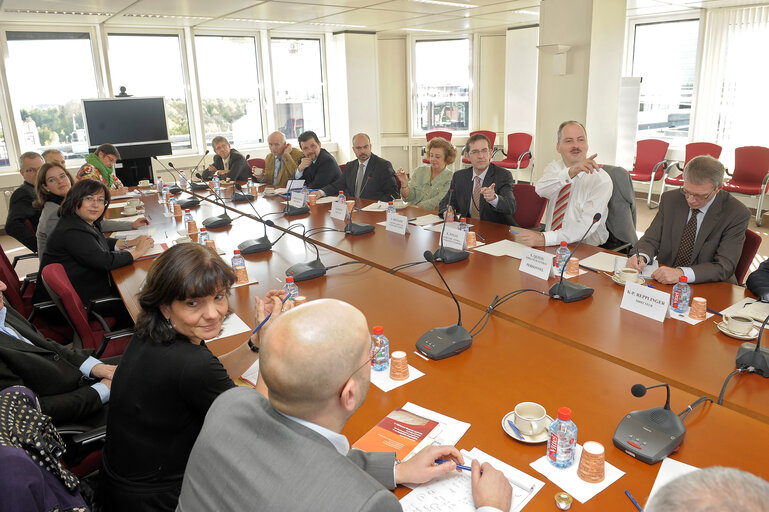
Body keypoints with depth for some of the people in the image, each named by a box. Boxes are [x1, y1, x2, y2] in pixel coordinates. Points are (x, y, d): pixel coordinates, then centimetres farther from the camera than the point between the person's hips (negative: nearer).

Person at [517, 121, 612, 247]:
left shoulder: (601, 180, -8)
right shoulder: (554, 167, 5)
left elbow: (586, 226, -20)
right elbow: (539, 190, -18)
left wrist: (544, 238, -32)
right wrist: (570, 172, -34)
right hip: (551, 246, 4)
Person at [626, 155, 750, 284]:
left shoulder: (737, 214, -11)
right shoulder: (670, 199, 0)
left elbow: (725, 267, -17)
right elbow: (651, 239, 3)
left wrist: (682, 274, -33)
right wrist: (641, 256, -21)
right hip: (664, 283, 3)